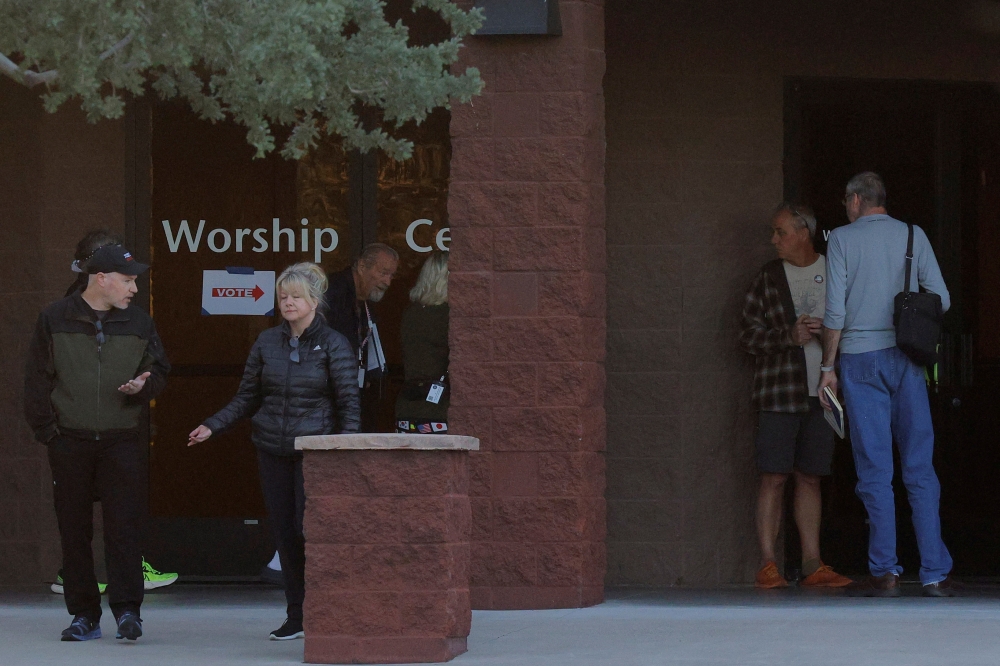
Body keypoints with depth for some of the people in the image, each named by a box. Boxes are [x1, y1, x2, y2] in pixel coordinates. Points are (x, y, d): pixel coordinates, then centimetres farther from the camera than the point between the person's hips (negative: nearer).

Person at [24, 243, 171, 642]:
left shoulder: (139, 324, 9)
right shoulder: (55, 320, 3)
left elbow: (159, 371, 14)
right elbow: (37, 380, 4)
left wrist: (142, 386, -8)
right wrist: (46, 429, -3)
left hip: (121, 444, 1)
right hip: (69, 444, 0)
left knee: (124, 527, -8)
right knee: (74, 531, 3)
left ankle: (126, 609, -7)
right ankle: (84, 615, 10)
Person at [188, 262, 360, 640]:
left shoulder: (333, 345, -2)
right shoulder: (267, 343, 9)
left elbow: (349, 404, -3)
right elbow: (247, 398, 14)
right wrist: (212, 426, 2)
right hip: (272, 451, 4)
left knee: (309, 529, -12)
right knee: (284, 532, 4)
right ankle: (296, 616, 11)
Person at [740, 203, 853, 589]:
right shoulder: (768, 278, 6)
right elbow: (749, 334, 3)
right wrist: (790, 335, -12)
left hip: (820, 392, 2)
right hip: (779, 392, -2)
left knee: (810, 477, 6)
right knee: (773, 477, -6)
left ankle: (812, 565, 9)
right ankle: (767, 565, -5)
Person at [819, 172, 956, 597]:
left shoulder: (843, 239, 0)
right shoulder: (913, 236, 7)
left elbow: (835, 311, -5)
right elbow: (941, 299, 3)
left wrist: (827, 366, 3)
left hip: (860, 357, -2)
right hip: (905, 357, 2)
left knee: (874, 468, -1)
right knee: (919, 467, 3)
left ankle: (885, 571, -5)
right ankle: (935, 572, -1)